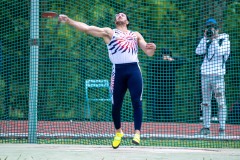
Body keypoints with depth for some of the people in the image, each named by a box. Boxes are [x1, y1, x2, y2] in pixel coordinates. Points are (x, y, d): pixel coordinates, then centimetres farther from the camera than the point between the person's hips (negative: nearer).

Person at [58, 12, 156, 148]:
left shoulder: (136, 35, 22)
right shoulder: (109, 32, 16)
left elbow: (148, 52, 18)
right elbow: (86, 28, 8)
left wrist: (153, 48, -6)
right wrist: (68, 21, -1)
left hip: (134, 69, 0)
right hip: (118, 70, 0)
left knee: (137, 101, -12)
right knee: (116, 104, 3)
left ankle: (137, 133, -13)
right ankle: (118, 132, 24)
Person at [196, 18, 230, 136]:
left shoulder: (224, 40, 2)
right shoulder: (206, 41, 16)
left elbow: (220, 52, -15)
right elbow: (198, 51, 2)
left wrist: (214, 39, -8)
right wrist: (205, 38, 0)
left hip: (218, 74, -5)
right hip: (205, 74, 5)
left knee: (221, 102, -6)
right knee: (206, 102, 6)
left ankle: (222, 128, -4)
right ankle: (206, 127, 10)